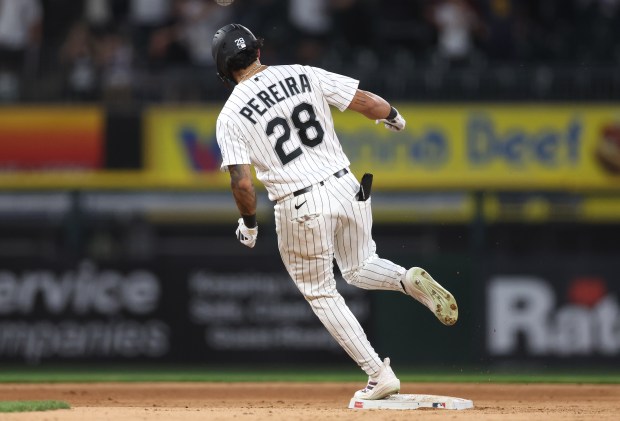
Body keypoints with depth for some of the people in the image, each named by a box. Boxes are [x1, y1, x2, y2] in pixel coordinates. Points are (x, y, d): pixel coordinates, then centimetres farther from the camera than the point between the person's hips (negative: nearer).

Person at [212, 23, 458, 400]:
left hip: (301, 208, -4)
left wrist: (249, 225, 7)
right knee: (359, 268, 27)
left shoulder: (231, 117, -5)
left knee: (321, 294, 16)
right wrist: (393, 116, 21)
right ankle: (410, 280, -6)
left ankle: (379, 374, 9)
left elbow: (242, 183, -11)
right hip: (346, 187, 4)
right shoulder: (304, 75, 3)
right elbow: (370, 103, -1)